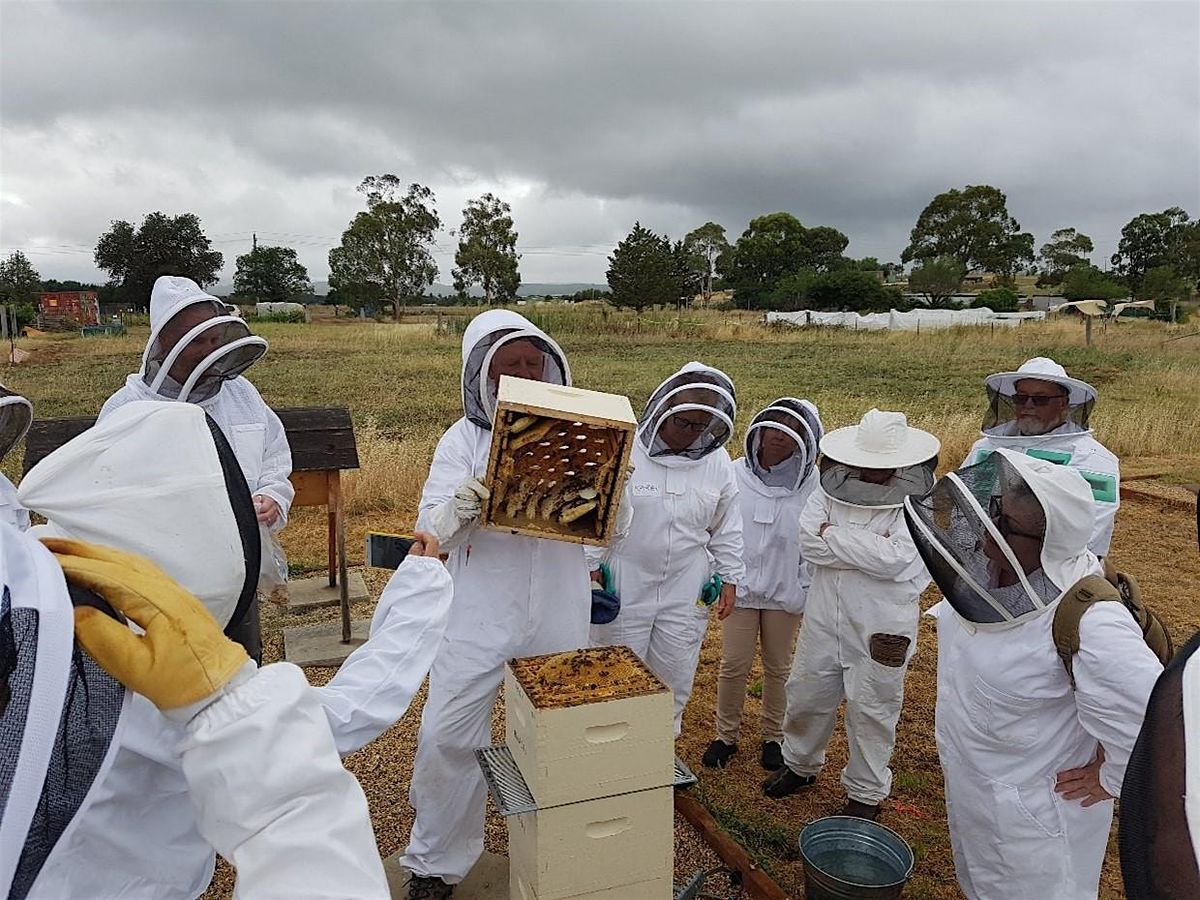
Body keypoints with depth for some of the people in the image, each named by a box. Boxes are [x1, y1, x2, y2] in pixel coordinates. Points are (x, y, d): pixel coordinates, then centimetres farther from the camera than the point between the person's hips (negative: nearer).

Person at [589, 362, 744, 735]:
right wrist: (590, 569, -7)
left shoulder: (717, 460, -2)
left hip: (686, 591, 3)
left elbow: (726, 526, 8)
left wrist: (729, 578, 8)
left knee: (676, 676, 14)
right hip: (625, 586, -3)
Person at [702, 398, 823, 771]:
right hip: (740, 587, 0)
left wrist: (804, 590, -6)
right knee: (734, 666, 7)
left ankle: (773, 736, 37)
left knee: (778, 667, 16)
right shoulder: (734, 474, -8)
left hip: (785, 593, 0)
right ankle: (726, 734, 28)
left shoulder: (812, 484, -11)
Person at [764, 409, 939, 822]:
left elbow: (896, 560, -25)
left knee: (872, 709, 13)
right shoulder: (834, 484, -4)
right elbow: (809, 542, -11)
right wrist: (872, 547, -19)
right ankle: (800, 764, 45)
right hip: (825, 615, 4)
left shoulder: (920, 497, -14)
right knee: (806, 694, 18)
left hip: (882, 625, -3)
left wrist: (833, 535, -17)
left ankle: (866, 793, 36)